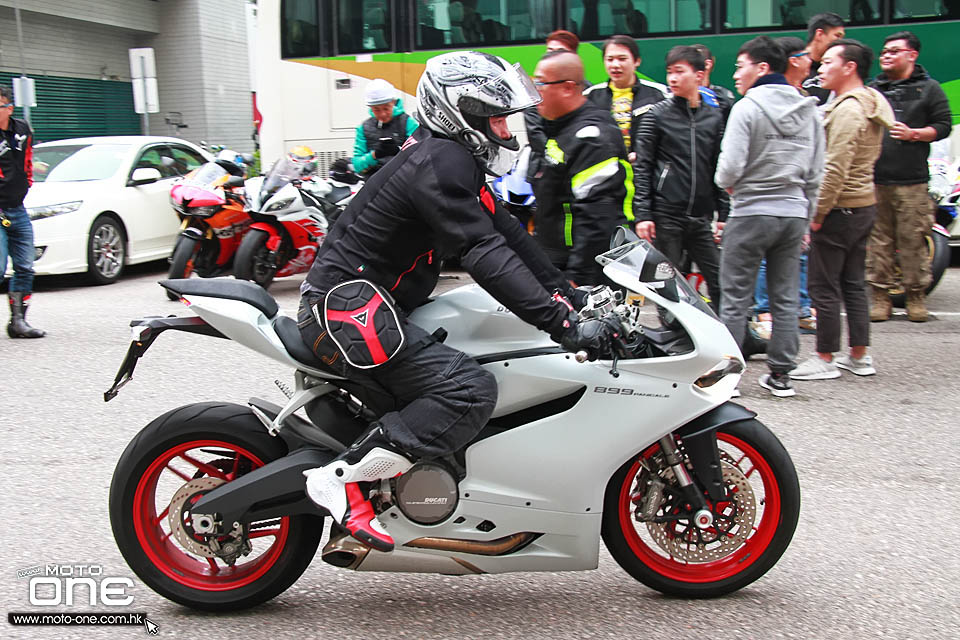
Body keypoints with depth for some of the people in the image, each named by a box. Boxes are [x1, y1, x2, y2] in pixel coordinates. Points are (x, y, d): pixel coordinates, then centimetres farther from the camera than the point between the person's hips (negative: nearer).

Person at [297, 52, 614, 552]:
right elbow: (486, 256, -25)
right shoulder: (440, 163, -16)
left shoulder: (455, 160, 16)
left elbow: (507, 234, 17)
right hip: (349, 305, -11)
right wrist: (566, 326, -27)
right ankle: (342, 478, -17)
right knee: (471, 389, -21)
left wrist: (571, 294, 12)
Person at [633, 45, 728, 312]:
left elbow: (720, 170, 14)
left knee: (721, 283, -1)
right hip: (665, 217, -3)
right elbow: (642, 167, -1)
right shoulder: (657, 114, 2)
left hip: (701, 219, 3)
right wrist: (642, 214, -9)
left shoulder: (714, 117, 11)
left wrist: (724, 215, 8)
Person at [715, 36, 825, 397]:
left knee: (736, 298, 3)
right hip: (794, 213, 6)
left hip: (752, 213, -6)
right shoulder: (809, 110, 9)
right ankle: (780, 375, 16)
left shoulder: (747, 108, -11)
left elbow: (730, 167, -17)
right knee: (785, 298, 11)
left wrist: (727, 184, 4)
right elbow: (816, 174, 11)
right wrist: (807, 216, 18)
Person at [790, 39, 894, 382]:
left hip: (841, 209, -10)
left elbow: (835, 170, -23)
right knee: (852, 283, 15)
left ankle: (825, 359, 6)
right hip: (865, 203, 10)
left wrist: (818, 213, -16)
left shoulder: (847, 110, -18)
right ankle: (860, 355, 22)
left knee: (824, 286, -1)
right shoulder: (869, 105, 14)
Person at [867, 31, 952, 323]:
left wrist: (913, 134, -10)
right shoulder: (872, 89, 17)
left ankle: (916, 296, 9)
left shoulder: (929, 88, 8)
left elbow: (943, 126, 4)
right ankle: (881, 296, 9)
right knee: (877, 241, 2)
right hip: (874, 180, 3)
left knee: (913, 242, -3)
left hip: (911, 181, -3)